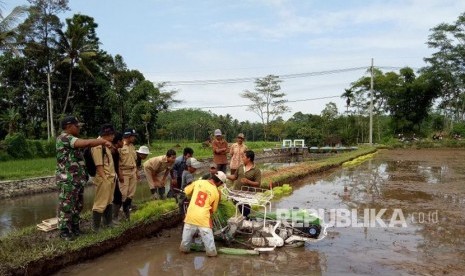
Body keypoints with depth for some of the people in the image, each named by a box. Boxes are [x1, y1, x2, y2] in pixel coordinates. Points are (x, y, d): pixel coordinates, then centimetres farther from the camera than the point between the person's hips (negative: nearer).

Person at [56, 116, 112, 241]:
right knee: (66, 206, 0)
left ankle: (75, 227, 28)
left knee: (78, 205, 16)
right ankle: (64, 231, 10)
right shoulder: (64, 138, -15)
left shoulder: (72, 139, 18)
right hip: (67, 180, -10)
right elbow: (86, 143, -27)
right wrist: (103, 141, -18)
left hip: (78, 179, 10)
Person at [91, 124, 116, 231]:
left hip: (111, 178, 10)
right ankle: (96, 228, 7)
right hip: (104, 179, -10)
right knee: (100, 203, -2)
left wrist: (113, 176, 15)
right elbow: (99, 165, -19)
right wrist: (105, 179, -19)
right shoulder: (97, 145, -16)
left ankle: (108, 222, 30)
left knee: (109, 202, 18)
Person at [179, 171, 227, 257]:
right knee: (208, 237, 13)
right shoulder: (216, 192, -7)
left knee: (187, 235, 22)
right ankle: (211, 252, 24)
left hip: (191, 215, 3)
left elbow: (186, 191, 10)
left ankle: (184, 248, 38)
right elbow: (213, 210, 4)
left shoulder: (198, 182, -3)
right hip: (203, 218, -3)